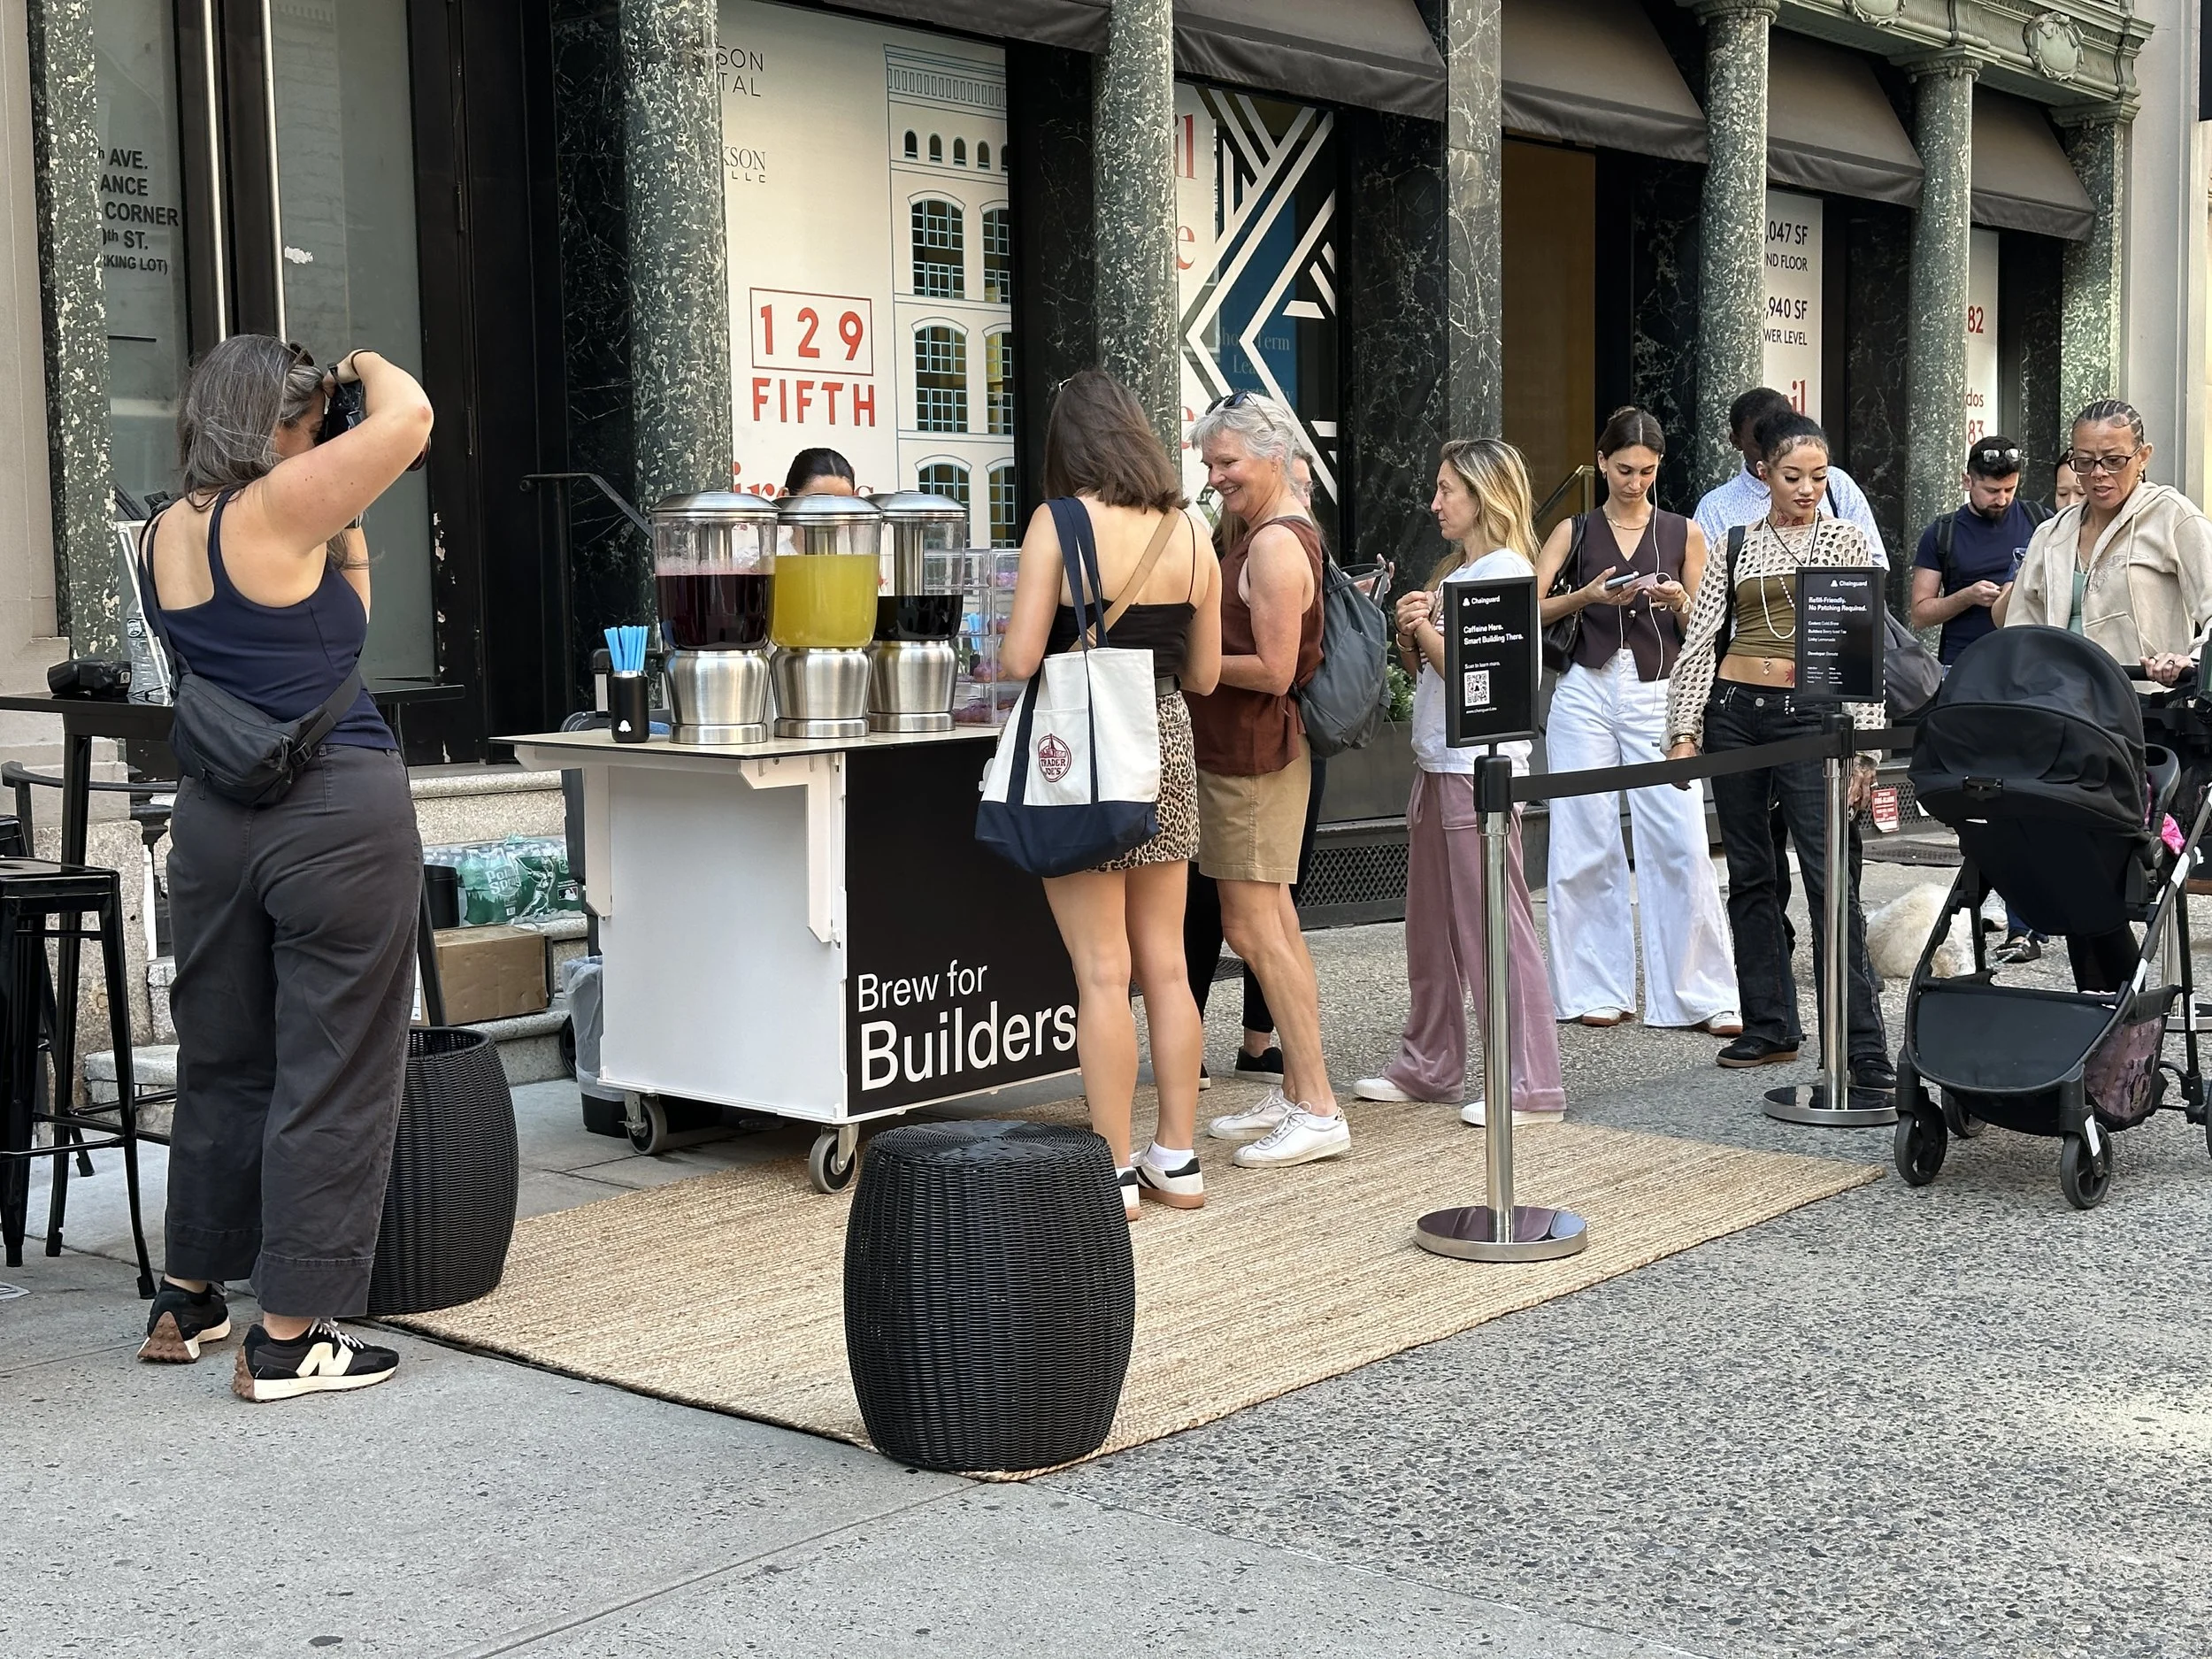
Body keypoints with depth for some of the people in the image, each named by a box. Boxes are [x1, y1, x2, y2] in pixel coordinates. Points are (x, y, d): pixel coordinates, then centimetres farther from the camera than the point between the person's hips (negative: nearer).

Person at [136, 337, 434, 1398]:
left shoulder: (168, 532, 12)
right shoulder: (270, 511, -10)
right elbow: (410, 418, -13)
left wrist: (344, 544, 16)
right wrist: (365, 367, 6)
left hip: (214, 817, 8)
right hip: (339, 813, -8)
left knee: (222, 1063, 19)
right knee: (334, 1074, 1)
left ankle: (187, 1302, 31)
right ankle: (290, 1338, 5)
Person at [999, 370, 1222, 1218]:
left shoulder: (1057, 524, -10)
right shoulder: (1190, 529, 4)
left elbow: (1019, 660, -14)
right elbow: (1204, 673, 9)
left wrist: (1000, 645, 8)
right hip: (1167, 746, 5)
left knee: (1103, 973, 0)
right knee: (1165, 964, 12)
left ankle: (1115, 1171, 6)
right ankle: (1178, 1157, 19)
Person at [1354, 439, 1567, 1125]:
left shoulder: (1507, 570, -9)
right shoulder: (1453, 572, 18)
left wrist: (1426, 628, -8)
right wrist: (1408, 636, 0)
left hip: (1480, 767, -10)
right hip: (1436, 764, 10)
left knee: (1496, 929, -7)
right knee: (1430, 929, 14)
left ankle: (1531, 1086, -3)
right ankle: (1428, 1067, 24)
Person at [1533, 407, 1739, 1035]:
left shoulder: (1684, 533, 9)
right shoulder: (1574, 531, 9)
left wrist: (1679, 603, -10)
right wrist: (1587, 596, -15)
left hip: (1659, 698, 0)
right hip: (1587, 694, 0)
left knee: (1682, 846, -7)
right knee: (1586, 847, 1)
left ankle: (1703, 996, -1)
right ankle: (1596, 989, 11)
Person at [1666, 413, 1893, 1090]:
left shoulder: (1847, 542, 6)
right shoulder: (1734, 546, 10)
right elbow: (1701, 641, 9)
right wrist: (1684, 729, 0)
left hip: (1809, 714, -3)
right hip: (1734, 711, 3)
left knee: (1832, 878, -10)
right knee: (1750, 875, 8)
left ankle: (1863, 1042, -9)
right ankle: (1770, 1026, 17)